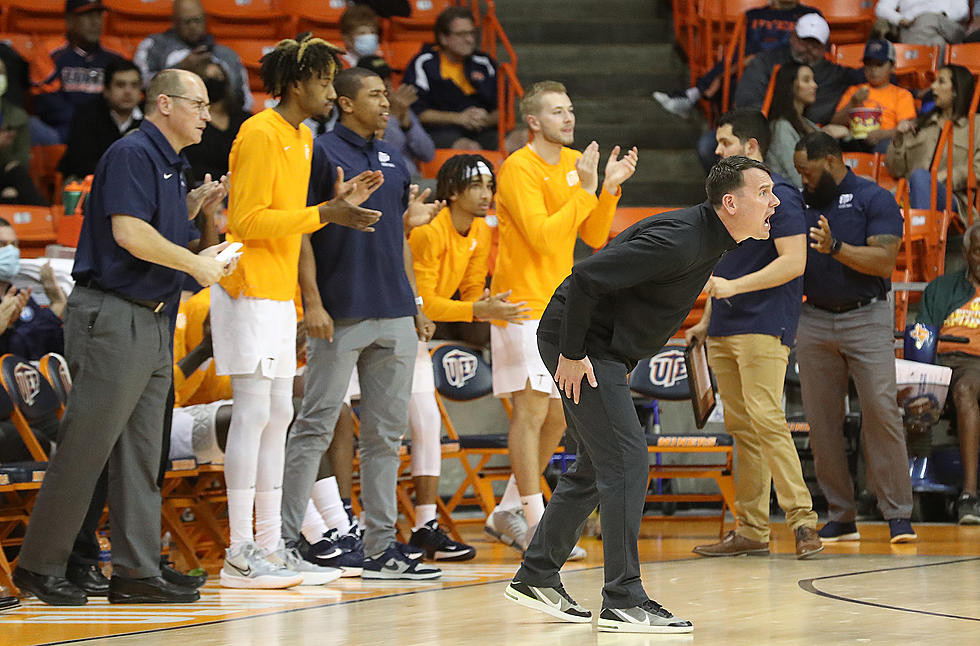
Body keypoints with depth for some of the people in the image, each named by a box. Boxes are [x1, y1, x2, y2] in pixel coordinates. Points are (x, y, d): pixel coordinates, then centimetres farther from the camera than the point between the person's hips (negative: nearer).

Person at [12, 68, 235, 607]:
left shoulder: (170, 164, 19)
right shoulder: (131, 153, -11)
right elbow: (129, 232, -21)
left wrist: (195, 208, 10)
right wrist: (197, 264, -13)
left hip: (151, 323, 10)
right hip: (111, 317, -10)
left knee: (141, 456, 7)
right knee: (85, 447, -6)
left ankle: (137, 572, 8)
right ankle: (39, 566, 0)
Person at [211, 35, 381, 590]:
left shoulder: (302, 139, 16)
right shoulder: (260, 135, -12)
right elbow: (248, 221, -17)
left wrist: (339, 205, 10)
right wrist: (325, 215, -20)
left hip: (280, 296, 10)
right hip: (251, 292, -10)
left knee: (277, 417, 9)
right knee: (253, 413, -10)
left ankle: (271, 545, 13)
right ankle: (241, 554, -9)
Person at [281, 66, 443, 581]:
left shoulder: (392, 160, 17)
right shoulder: (321, 153, -3)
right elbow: (301, 231, -7)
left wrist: (416, 306, 17)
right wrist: (312, 302, -15)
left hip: (394, 316, 7)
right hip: (340, 316, -7)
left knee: (387, 432, 7)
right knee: (315, 427, -5)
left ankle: (381, 545, 10)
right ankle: (285, 537, -2)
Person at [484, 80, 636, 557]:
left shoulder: (575, 163, 12)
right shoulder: (519, 168, -12)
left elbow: (594, 238, 11)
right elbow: (542, 236, -22)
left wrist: (610, 188, -1)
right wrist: (585, 191, -20)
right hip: (524, 306, -8)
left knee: (558, 415, 10)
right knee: (532, 410, -8)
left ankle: (508, 513, 20)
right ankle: (535, 526, -5)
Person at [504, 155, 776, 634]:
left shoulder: (708, 240, 6)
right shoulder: (680, 241, -26)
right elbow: (587, 277, -29)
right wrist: (572, 355, -22)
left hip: (599, 348, 11)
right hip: (582, 345, -10)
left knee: (596, 467, 17)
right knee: (627, 462, -13)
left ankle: (535, 577, 27)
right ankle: (623, 602, -13)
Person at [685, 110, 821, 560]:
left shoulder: (777, 194, -8)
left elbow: (793, 262, -16)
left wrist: (733, 286, -19)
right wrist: (706, 320, 22)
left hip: (764, 327, -9)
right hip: (725, 330, 9)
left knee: (765, 419, -17)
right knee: (740, 427, 6)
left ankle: (802, 519, -16)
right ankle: (750, 530, 7)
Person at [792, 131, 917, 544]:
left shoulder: (875, 200, -2)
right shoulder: (799, 204, 13)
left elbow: (884, 262, -12)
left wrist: (835, 247, -22)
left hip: (866, 317, -5)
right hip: (814, 321, 5)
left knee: (881, 412, -12)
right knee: (821, 421, 2)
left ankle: (898, 515, -9)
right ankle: (841, 518, 8)